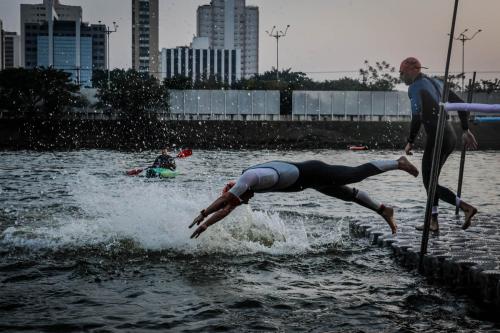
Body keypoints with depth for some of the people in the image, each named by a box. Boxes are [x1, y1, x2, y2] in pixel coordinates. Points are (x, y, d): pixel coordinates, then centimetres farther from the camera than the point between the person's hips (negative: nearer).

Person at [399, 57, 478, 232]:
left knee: (429, 183, -1)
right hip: (450, 137, 9)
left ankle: (466, 207, -14)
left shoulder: (415, 87, -8)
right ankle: (433, 222, 20)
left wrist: (410, 143, -10)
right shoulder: (436, 83, 18)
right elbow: (460, 103, 16)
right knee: (430, 180, 18)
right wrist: (466, 130, 17)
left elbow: (417, 117, -20)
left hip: (436, 138, -9)